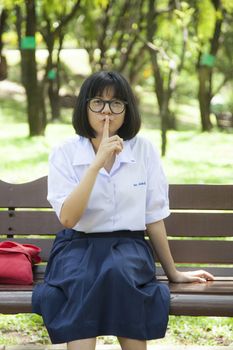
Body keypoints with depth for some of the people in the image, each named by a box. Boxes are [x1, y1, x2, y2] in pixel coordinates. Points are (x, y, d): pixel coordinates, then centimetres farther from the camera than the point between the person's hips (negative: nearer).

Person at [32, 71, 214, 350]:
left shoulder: (143, 150, 1)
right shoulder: (64, 153, -2)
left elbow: (154, 217, 9)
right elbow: (68, 219, -15)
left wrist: (173, 272, 14)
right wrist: (97, 163, -20)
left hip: (128, 246, 1)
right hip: (78, 245, 0)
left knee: (117, 272, -35)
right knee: (81, 280, -35)